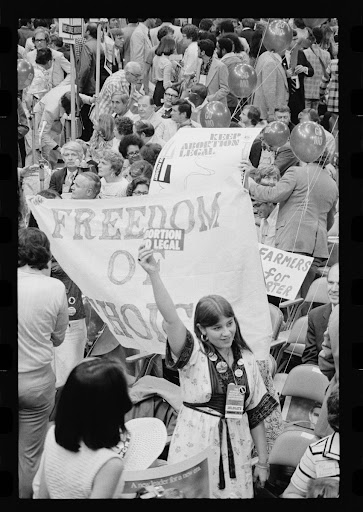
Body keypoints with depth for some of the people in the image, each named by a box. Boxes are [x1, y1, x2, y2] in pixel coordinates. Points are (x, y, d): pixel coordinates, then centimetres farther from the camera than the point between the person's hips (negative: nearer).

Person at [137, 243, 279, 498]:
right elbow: (171, 319, -24)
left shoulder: (246, 359, 5)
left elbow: (256, 412, 10)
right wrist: (154, 274, -37)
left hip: (235, 447, 3)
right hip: (196, 446, -3)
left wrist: (263, 461, 10)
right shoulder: (194, 354, -7)